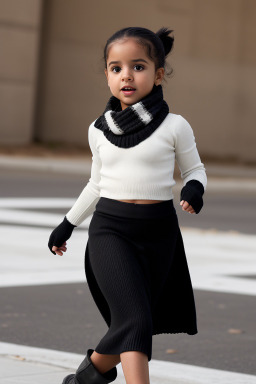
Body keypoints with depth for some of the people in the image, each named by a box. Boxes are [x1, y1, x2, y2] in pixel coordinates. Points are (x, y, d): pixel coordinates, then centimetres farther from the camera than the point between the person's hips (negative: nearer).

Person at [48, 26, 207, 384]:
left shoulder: (174, 126, -2)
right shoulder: (100, 130, 6)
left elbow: (194, 169, 9)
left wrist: (194, 188, -13)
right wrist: (68, 224, 24)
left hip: (157, 231, 0)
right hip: (110, 228, 0)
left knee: (131, 324, 9)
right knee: (134, 319, -17)